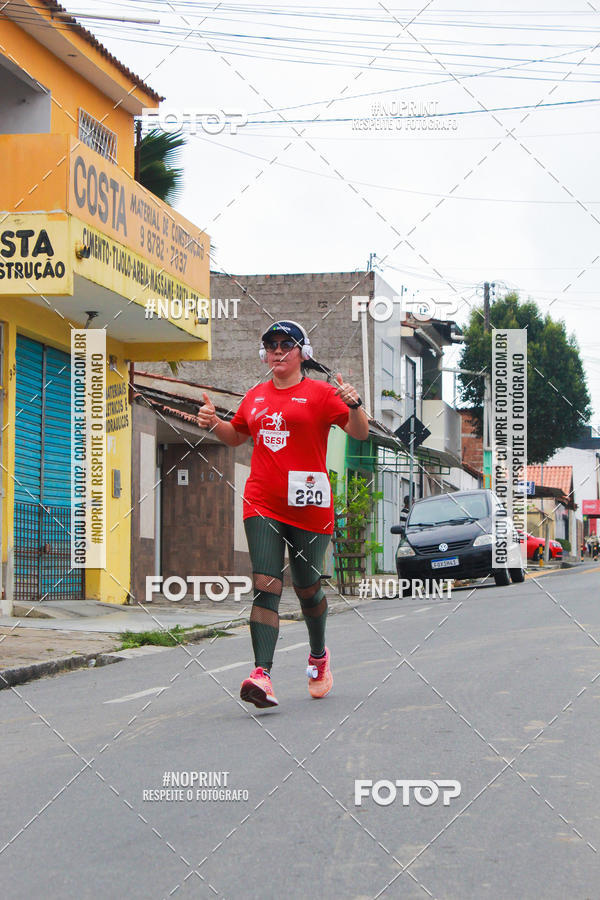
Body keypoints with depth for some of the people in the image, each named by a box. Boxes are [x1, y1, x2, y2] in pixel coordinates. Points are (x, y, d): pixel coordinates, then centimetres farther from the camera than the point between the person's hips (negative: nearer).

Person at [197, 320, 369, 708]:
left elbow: (361, 433, -8)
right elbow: (237, 435, 31)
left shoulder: (320, 393, -1)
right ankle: (262, 674, -22)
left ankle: (319, 654, 39)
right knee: (266, 585, -12)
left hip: (308, 506, -3)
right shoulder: (255, 396, 15)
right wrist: (213, 423, 11)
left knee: (307, 587, 11)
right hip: (262, 505, 3)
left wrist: (354, 404, -27)